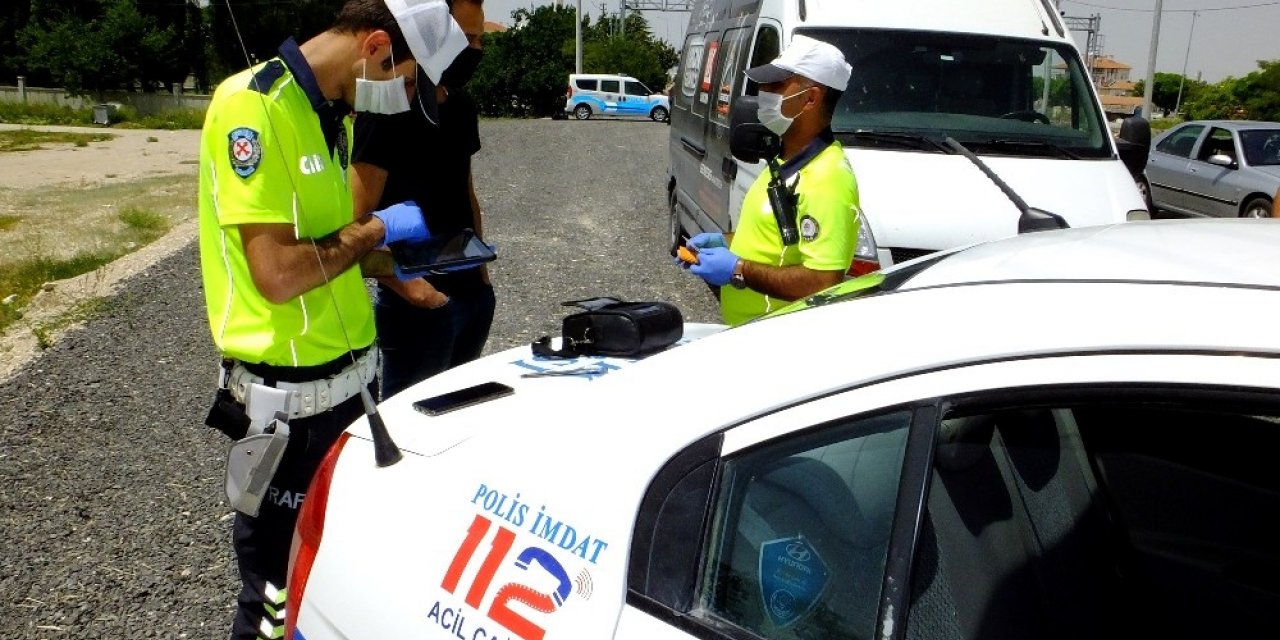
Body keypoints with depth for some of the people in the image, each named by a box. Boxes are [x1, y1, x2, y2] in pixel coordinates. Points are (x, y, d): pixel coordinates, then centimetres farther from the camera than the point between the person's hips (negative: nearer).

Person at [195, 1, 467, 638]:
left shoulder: (331, 112, 8)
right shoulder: (255, 107, -20)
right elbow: (277, 273, -26)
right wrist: (376, 229, -15)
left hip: (347, 372, 9)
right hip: (290, 392, -8)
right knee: (284, 581, 9)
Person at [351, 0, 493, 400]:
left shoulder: (462, 108, 10)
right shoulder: (388, 112, -13)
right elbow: (357, 219, -16)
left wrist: (480, 264, 14)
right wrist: (405, 285, -21)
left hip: (474, 295, 8)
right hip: (421, 303, -7)